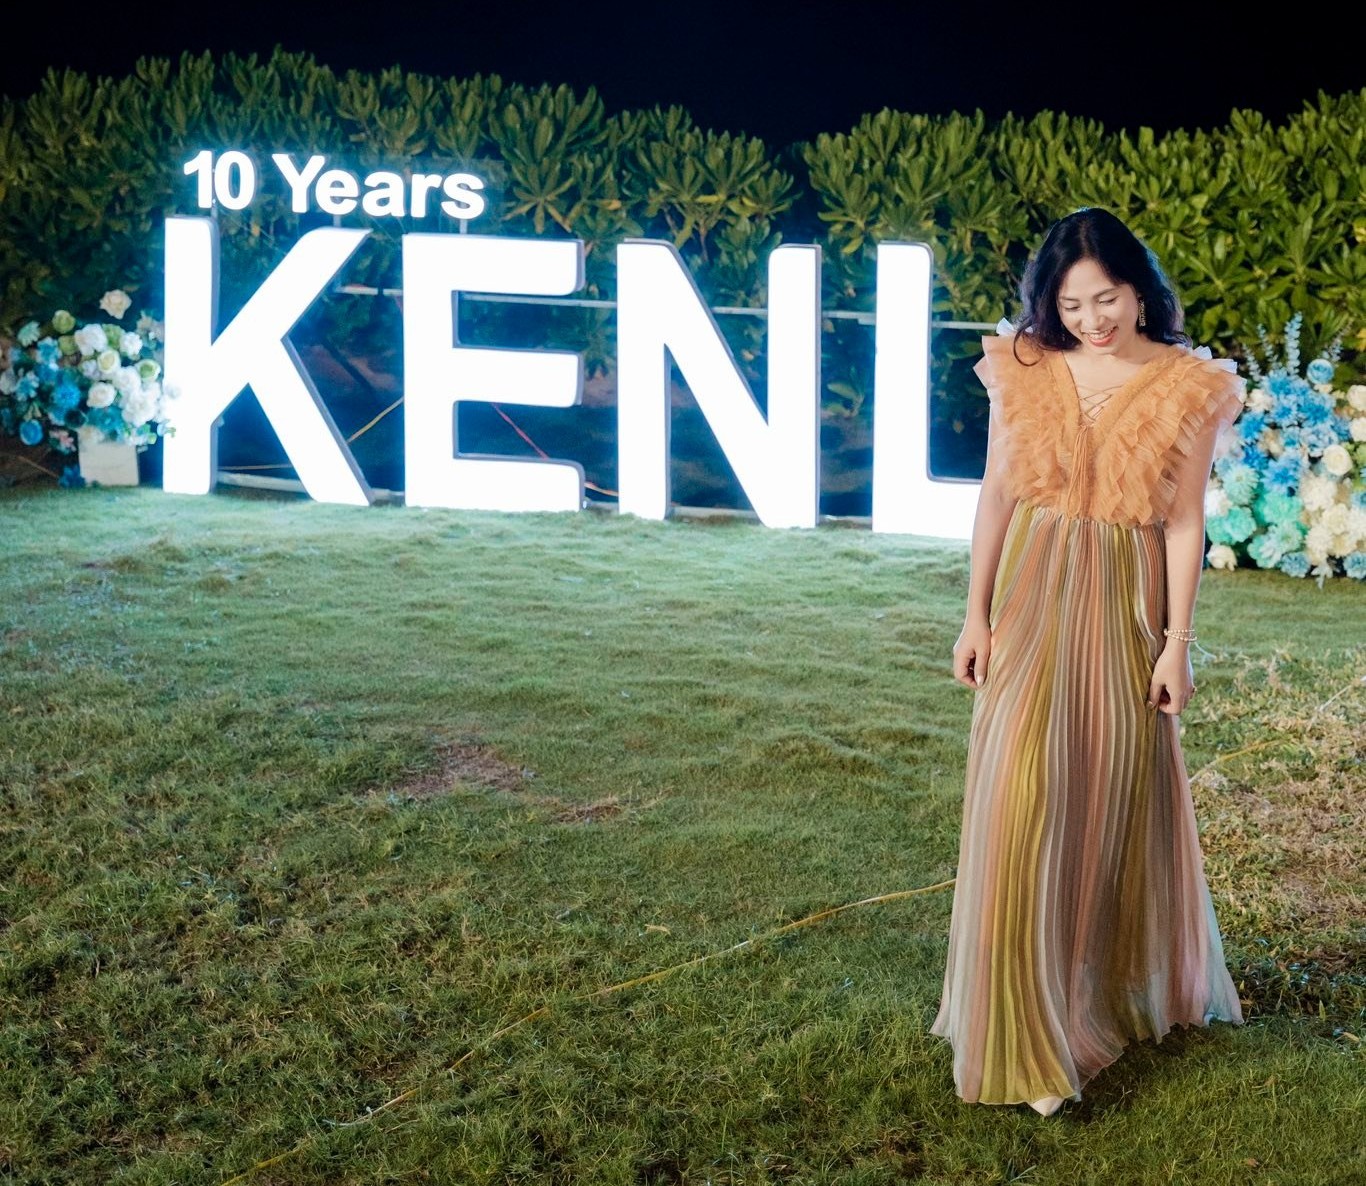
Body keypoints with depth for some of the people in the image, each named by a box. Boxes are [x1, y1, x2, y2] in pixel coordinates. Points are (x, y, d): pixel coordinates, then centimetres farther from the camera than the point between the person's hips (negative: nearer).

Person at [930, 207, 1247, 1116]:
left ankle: (1128, 988, 36)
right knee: (1023, 800, -6)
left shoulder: (1187, 386, -5)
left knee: (1122, 798, 11)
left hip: (1126, 607, 0)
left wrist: (1176, 642, -6)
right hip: (1034, 602, 0)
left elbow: (1185, 522, -3)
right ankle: (1022, 1034, 2)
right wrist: (977, 614, 2)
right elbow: (997, 493, 4)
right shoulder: (1024, 369, -1)